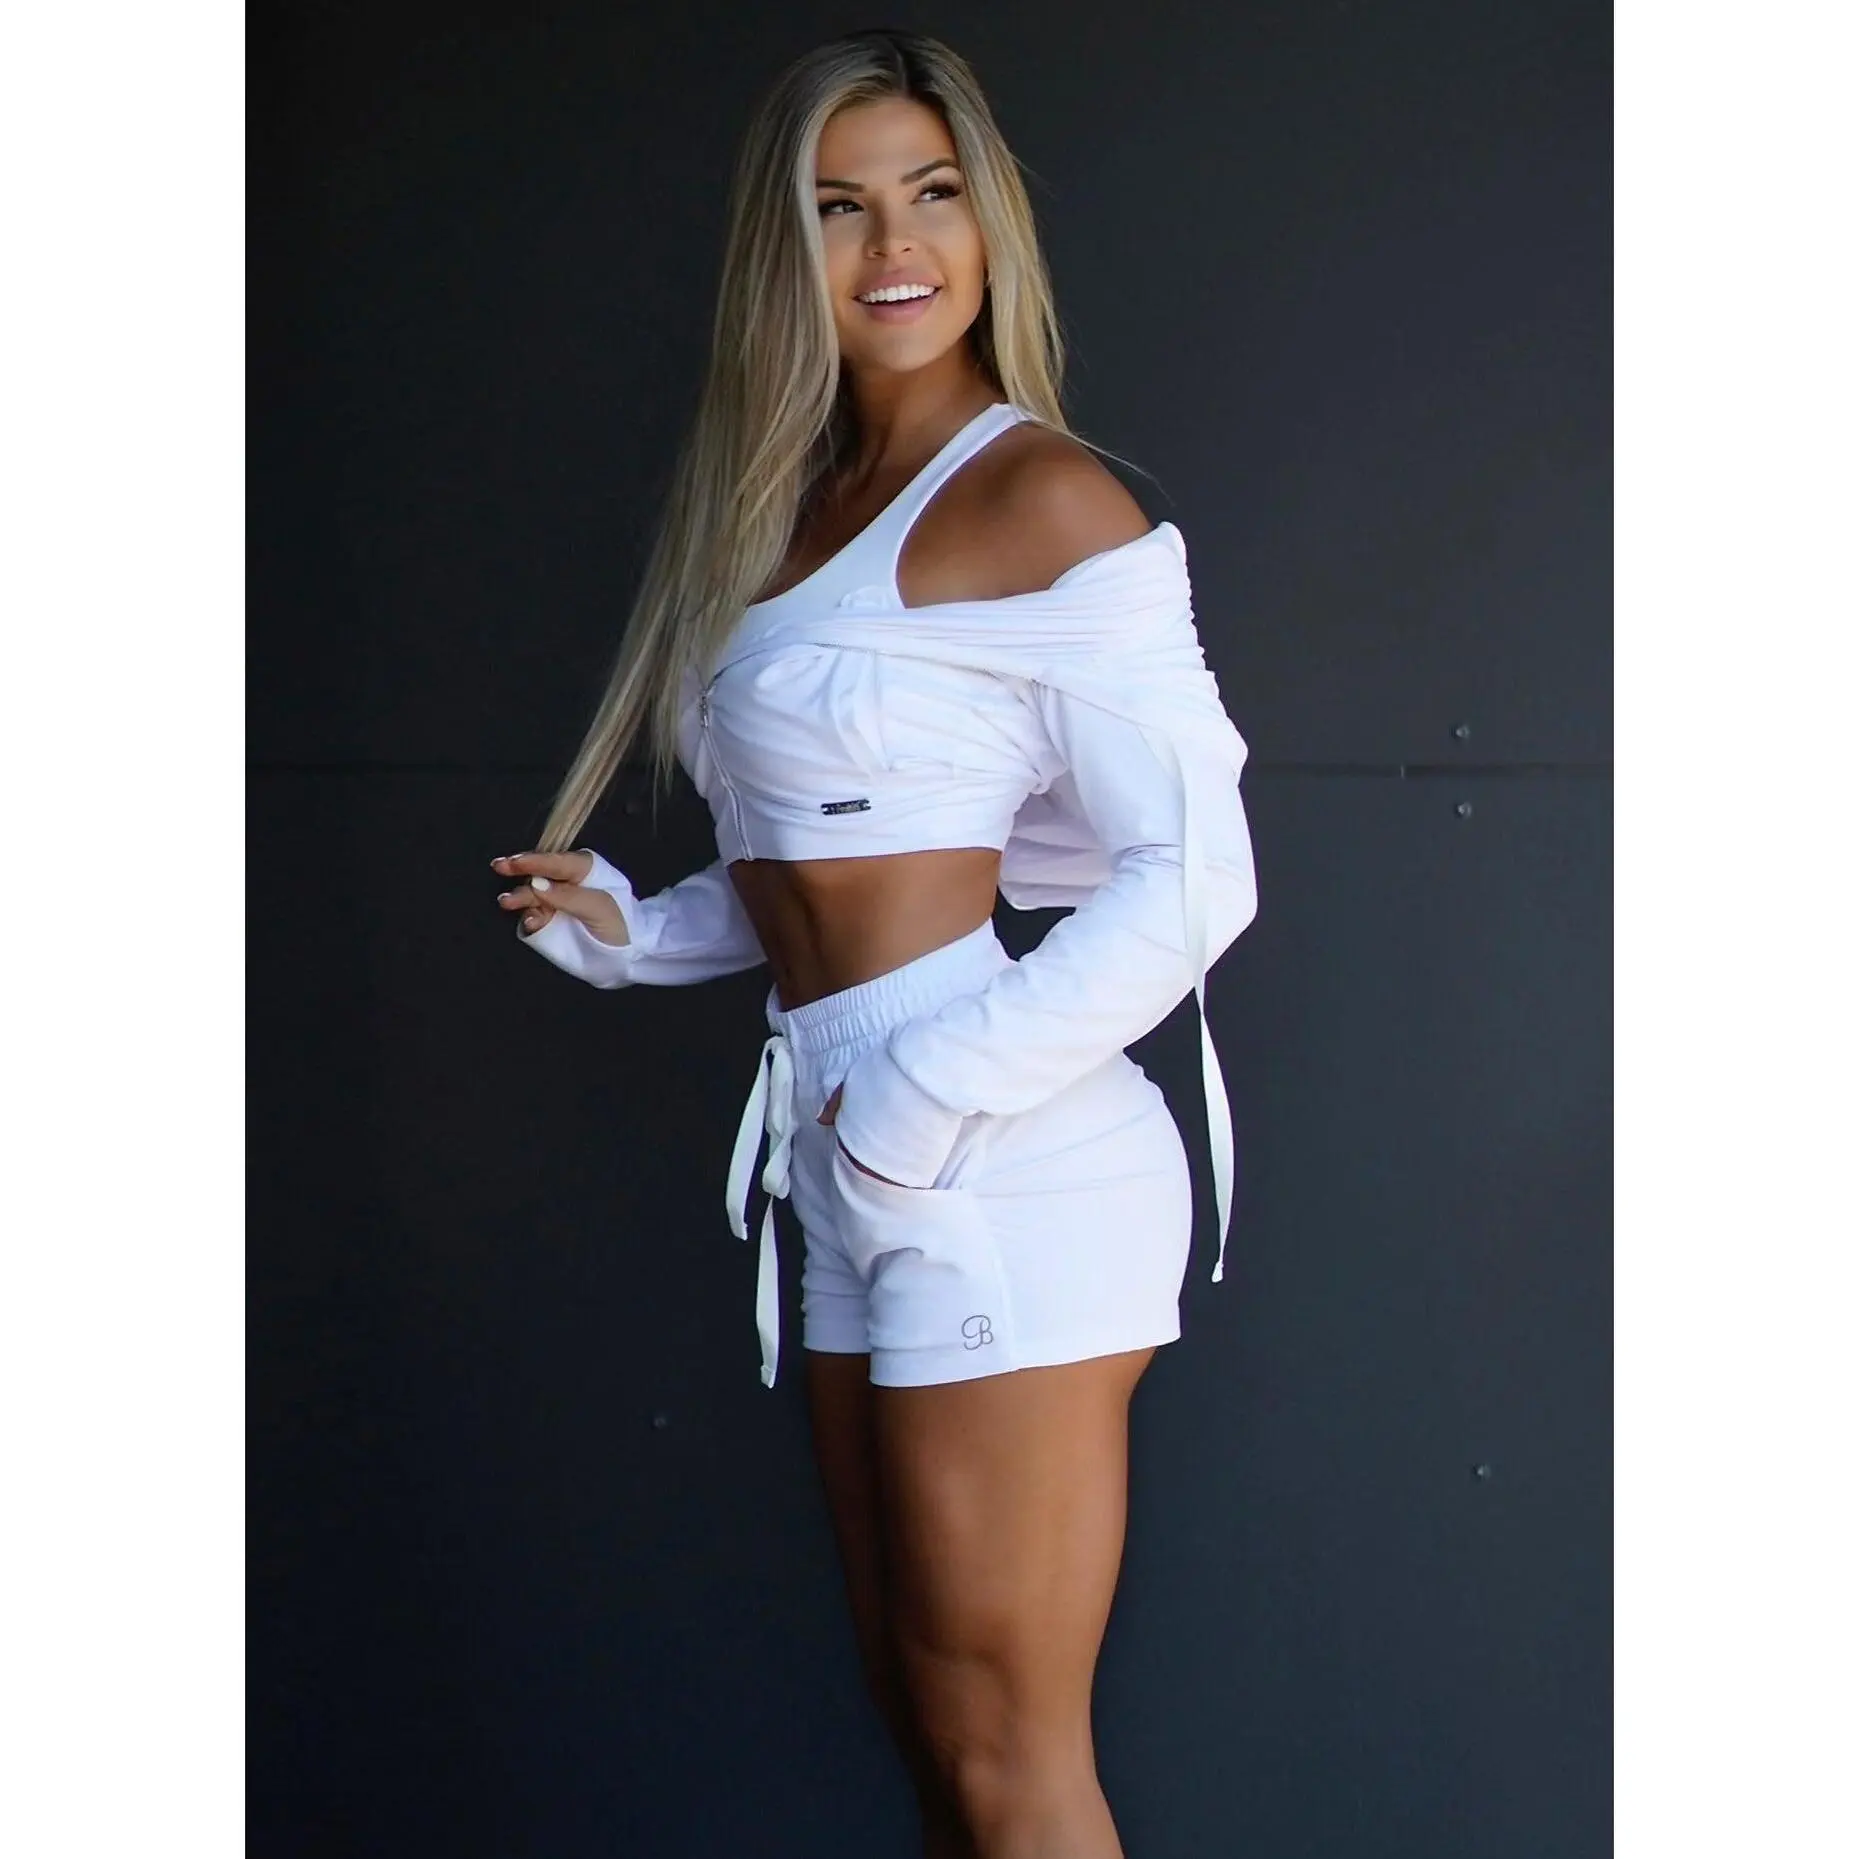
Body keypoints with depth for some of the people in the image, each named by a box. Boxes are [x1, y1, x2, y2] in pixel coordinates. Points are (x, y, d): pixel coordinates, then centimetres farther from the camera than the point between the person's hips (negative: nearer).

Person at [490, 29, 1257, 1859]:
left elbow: (1190, 876, -15)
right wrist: (638, 928, 10)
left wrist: (928, 1095, -17)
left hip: (1004, 1177, -8)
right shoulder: (804, 503, 17)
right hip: (868, 1177, 8)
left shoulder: (1039, 498, -9)